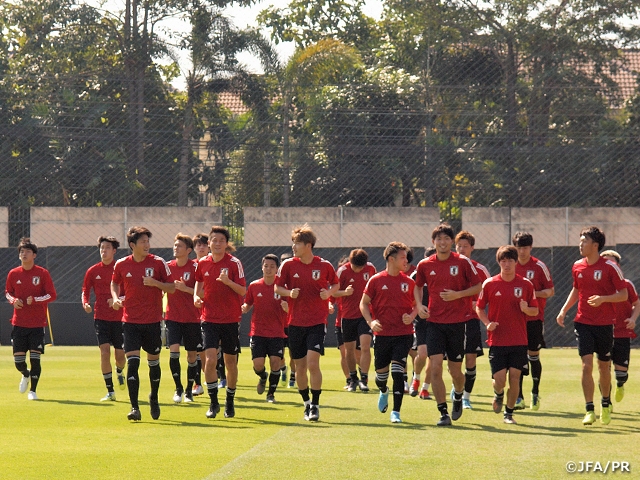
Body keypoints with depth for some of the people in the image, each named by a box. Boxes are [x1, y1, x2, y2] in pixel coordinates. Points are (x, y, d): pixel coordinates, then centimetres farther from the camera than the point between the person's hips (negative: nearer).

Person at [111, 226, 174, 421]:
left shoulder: (158, 263, -3)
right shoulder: (121, 265, 1)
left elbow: (171, 288, 1)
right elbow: (115, 283, 19)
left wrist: (156, 283, -17)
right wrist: (115, 298, 0)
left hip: (152, 321, 0)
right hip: (130, 321, 0)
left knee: (153, 361, 11)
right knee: (132, 362, -12)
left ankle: (154, 398, 36)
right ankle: (134, 408, -12)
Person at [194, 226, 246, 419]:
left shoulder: (234, 263, -6)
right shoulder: (203, 263, 3)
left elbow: (243, 291, -9)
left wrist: (228, 281, -25)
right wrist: (196, 297, 1)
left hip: (230, 319, -1)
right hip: (210, 319, 1)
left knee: (230, 362, 7)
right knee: (210, 359, -13)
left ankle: (230, 401, 23)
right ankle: (213, 402, -5)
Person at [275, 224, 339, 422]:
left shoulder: (324, 265, -3)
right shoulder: (288, 265, -1)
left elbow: (336, 284, 12)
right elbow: (277, 287, 7)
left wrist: (329, 293, -9)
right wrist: (289, 292, -13)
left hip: (317, 322, -3)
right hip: (296, 323, 3)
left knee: (313, 363, -15)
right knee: (300, 366, 8)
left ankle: (315, 405, -7)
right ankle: (307, 403, 26)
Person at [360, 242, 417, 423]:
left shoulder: (408, 282, 4)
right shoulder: (376, 281, -1)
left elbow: (416, 304, 16)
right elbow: (364, 303, 6)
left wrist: (411, 316, -5)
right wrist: (370, 321, -11)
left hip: (403, 335, 0)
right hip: (382, 334, 0)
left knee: (398, 372, -11)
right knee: (381, 372, 9)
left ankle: (396, 412, -5)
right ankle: (383, 392, 45)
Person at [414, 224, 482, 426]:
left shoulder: (462, 262, -4)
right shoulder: (425, 265, 3)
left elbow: (478, 286, 1)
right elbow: (418, 286, 20)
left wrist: (458, 294, -14)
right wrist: (419, 305, 2)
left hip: (458, 321, -1)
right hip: (434, 322, 1)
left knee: (455, 371, 5)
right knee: (435, 367, -12)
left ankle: (458, 397, 39)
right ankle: (443, 413, -5)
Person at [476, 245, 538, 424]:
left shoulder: (526, 284, 1)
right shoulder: (489, 284, 0)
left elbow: (535, 310, 7)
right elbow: (479, 307, 9)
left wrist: (526, 309, -15)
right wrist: (487, 323, -9)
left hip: (519, 341, 1)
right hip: (497, 341, -1)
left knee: (515, 378, -1)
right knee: (499, 380, -6)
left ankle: (509, 413, 15)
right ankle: (498, 395, 29)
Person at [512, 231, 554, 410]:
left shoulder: (539, 266, -2)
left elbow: (550, 291, 0)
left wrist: (535, 293, -17)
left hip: (534, 318, -2)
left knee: (534, 356, 3)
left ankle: (535, 393, 19)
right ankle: (519, 397, 0)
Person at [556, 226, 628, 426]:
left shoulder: (610, 267, -9)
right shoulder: (577, 267, 5)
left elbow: (624, 295, -7)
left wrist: (603, 298, -22)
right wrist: (564, 310, 10)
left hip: (605, 324, -2)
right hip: (583, 323, 2)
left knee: (604, 366, 8)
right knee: (586, 365, -10)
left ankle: (606, 405, 31)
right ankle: (589, 411, -10)